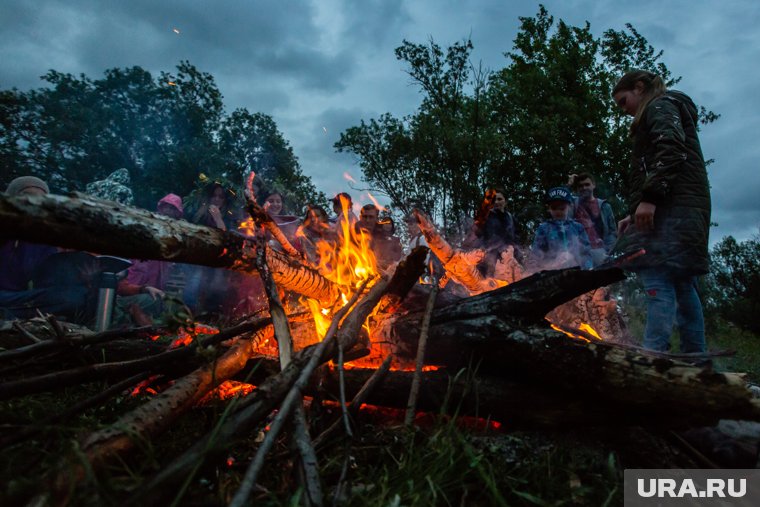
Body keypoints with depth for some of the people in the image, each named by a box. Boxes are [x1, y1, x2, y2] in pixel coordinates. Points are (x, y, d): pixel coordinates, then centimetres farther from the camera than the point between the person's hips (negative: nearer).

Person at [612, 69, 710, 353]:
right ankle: (696, 359, 14)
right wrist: (635, 213, 22)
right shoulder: (669, 109, 34)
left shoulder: (660, 106, 5)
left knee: (657, 279, -20)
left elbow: (670, 148, -16)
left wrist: (649, 197, -24)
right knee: (682, 286, 9)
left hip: (671, 207, -10)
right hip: (684, 210, 10)